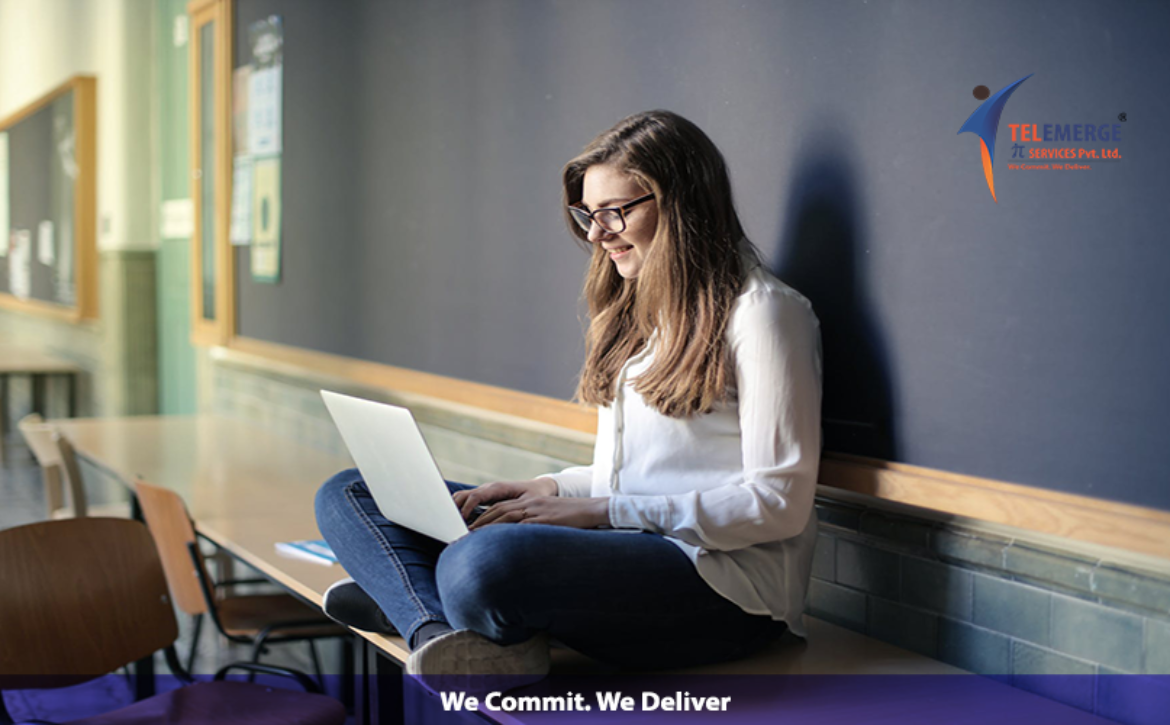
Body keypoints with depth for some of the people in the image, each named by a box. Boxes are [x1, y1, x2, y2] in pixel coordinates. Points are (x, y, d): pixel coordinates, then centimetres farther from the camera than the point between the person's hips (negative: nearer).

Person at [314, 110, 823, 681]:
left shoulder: (760, 311, -6)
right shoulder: (637, 312, 22)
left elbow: (779, 503, -12)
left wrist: (603, 511, -16)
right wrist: (551, 489, 3)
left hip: (722, 580, -9)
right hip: (619, 548, 10)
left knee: (482, 566, -40)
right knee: (348, 494, 2)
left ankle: (405, 597, -9)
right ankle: (440, 633, -23)